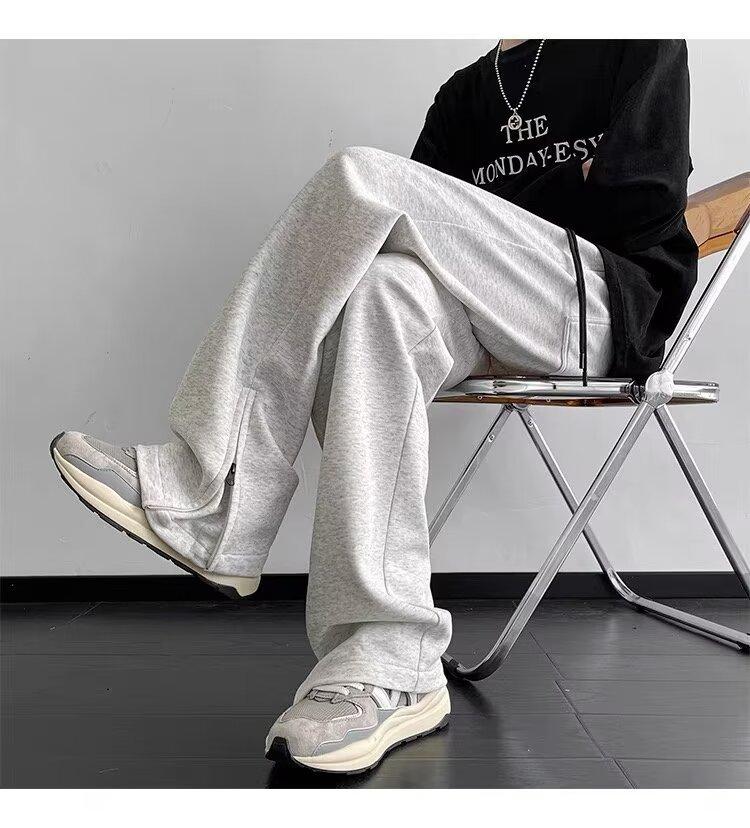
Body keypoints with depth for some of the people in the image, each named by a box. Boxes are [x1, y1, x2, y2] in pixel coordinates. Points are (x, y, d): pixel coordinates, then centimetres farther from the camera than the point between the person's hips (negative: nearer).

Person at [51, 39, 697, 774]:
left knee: (364, 182, -23)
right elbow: (427, 218, 11)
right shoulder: (467, 91, 25)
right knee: (384, 290, -29)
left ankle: (205, 502, -26)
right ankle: (390, 670, -36)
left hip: (611, 296, -5)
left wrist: (494, 215, 2)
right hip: (498, 314, 5)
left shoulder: (645, 45, 12)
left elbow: (642, 195, -4)